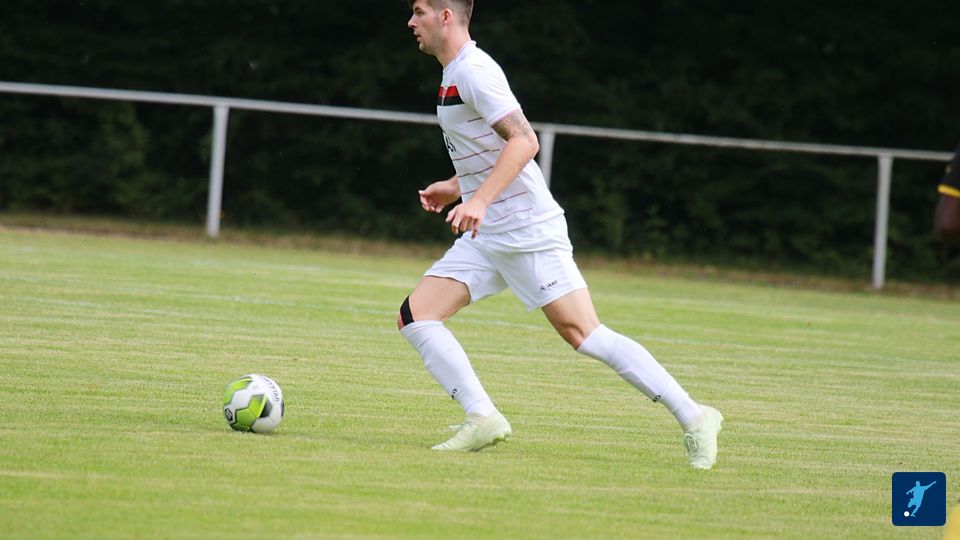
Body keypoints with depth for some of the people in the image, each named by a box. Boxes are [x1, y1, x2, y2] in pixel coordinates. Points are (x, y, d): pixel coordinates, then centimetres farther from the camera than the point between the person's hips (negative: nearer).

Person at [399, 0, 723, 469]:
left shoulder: (473, 71, -13)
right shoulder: (456, 74, 17)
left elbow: (524, 141, -24)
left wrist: (479, 200, -32)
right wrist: (455, 188, 26)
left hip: (528, 231, -10)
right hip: (485, 237, 10)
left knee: (582, 333, -13)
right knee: (414, 316, -2)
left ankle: (692, 418, -9)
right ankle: (482, 419, -7)